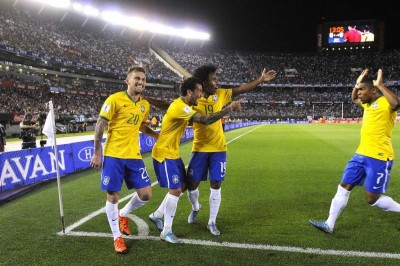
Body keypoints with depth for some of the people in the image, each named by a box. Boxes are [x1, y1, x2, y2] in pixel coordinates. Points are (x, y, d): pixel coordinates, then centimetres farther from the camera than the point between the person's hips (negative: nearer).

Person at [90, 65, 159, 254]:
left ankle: (123, 215, 33)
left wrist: (159, 136, 15)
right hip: (113, 155, -5)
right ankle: (117, 237, 21)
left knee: (146, 194, 3)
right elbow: (100, 126, -7)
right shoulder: (115, 99, -10)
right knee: (113, 196, 3)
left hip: (134, 155, 5)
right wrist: (97, 154, -9)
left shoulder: (145, 105, 7)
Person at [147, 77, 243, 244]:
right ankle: (166, 232, 4)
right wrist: (229, 109, -24)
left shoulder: (183, 105, 8)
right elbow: (205, 120, -31)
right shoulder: (179, 107, -25)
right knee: (175, 190, -10)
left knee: (182, 186, 13)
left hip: (173, 153, 10)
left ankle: (156, 216, 28)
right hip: (164, 154, -10)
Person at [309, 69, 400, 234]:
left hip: (379, 157, -8)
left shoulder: (385, 102, -11)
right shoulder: (368, 104, 14)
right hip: (361, 154, 9)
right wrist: (357, 84, 18)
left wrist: (379, 84, -24)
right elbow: (354, 99, 35)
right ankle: (329, 225, 13)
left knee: (372, 199, -3)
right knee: (344, 187, 6)